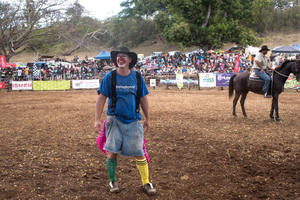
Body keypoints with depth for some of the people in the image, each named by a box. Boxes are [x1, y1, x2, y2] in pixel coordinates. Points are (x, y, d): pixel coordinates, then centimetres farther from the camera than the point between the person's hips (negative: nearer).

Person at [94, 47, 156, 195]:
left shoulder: (137, 77, 0)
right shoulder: (109, 77, -4)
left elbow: (143, 99, 9)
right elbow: (101, 98, -3)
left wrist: (147, 119, 12)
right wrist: (97, 120, -8)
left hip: (133, 121, 1)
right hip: (115, 120, 0)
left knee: (139, 153, 0)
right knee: (112, 151, -2)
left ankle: (146, 182, 14)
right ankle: (112, 181, 19)